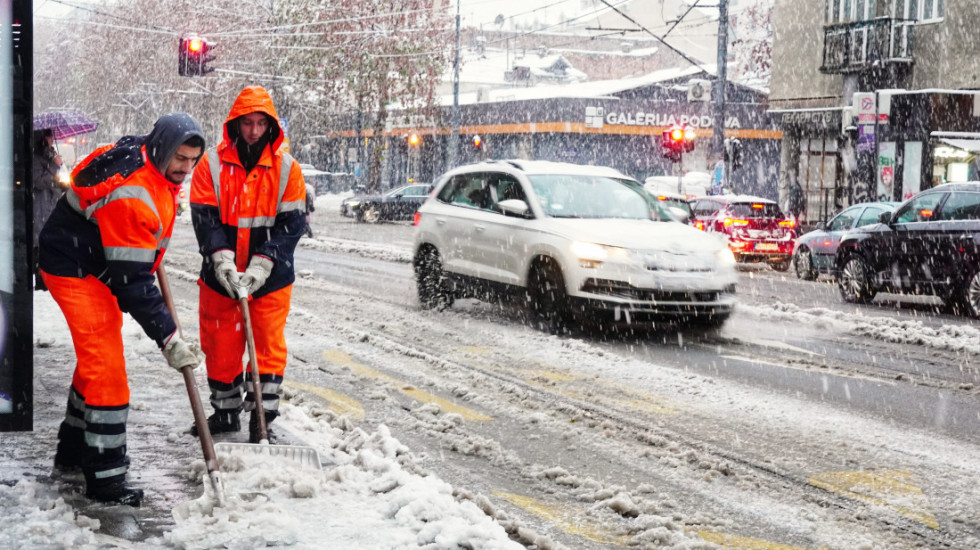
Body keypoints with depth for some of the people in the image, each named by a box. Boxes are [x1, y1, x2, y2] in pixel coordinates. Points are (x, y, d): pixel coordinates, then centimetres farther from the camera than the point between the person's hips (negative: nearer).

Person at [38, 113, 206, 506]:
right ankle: (105, 477, -7)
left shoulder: (150, 160, -5)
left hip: (101, 265, 10)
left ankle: (74, 451, 34)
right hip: (76, 271, -10)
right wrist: (168, 339, -29)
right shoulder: (129, 194, -33)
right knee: (105, 368, -13)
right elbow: (130, 281, -32)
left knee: (97, 359, 19)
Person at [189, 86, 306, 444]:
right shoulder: (212, 165, -2)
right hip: (220, 277, 1)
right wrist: (223, 264, -21)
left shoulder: (286, 168, -2)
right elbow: (204, 219, -7)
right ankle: (226, 412, 29)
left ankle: (262, 419, 10)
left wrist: (259, 268, -17)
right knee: (220, 346, 11)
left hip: (271, 279, -1)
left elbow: (291, 224, -7)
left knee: (268, 346, 1)